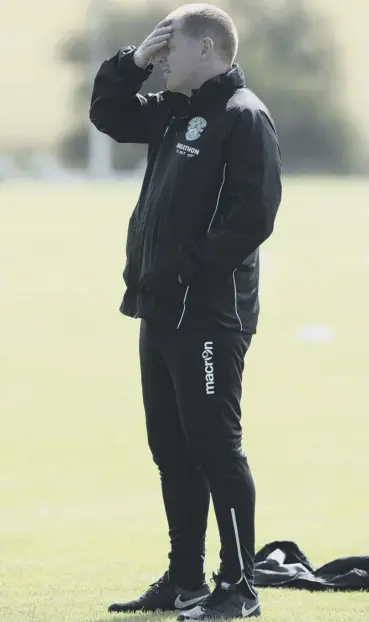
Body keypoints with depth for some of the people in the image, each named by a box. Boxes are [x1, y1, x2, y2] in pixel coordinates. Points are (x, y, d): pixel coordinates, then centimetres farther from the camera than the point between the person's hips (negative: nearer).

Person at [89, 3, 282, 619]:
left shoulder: (243, 117, -12)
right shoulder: (174, 111, 16)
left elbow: (253, 215, -20)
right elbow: (107, 112, 27)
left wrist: (193, 267, -18)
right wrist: (134, 61, 11)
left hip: (209, 314, -9)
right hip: (161, 309, 9)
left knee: (214, 447, -7)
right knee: (171, 450, 13)